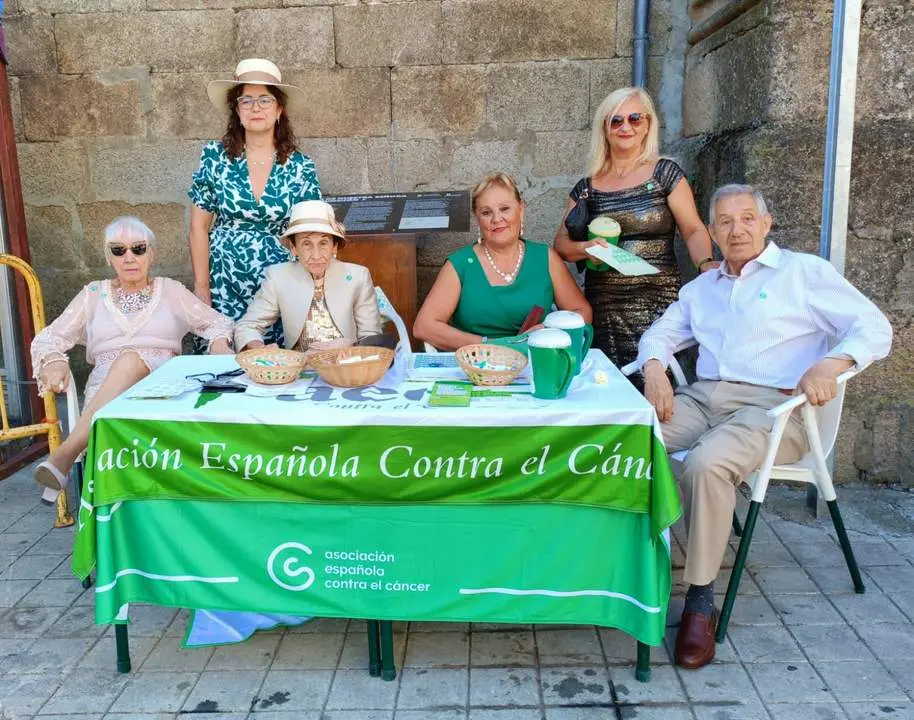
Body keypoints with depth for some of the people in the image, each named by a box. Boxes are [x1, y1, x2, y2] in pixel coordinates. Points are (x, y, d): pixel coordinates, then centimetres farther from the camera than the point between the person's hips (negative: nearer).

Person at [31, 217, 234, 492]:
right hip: (106, 384, 1)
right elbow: (48, 337, 14)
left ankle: (65, 453, -45)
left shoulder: (170, 289, 15)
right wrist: (52, 360, -10)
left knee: (131, 360, -36)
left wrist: (219, 342, -8)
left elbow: (218, 322, 17)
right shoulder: (93, 294, 16)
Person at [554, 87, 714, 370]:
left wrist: (706, 263, -19)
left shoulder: (665, 173, 4)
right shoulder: (586, 188, 11)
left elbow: (694, 230, 1)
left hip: (657, 310, -2)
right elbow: (561, 244, 12)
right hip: (601, 312, 3)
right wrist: (585, 248, -9)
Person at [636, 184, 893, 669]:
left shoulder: (803, 271, 9)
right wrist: (654, 367, 0)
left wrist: (830, 362, -20)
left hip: (771, 406, -5)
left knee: (705, 463, -36)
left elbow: (874, 328, 1)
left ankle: (701, 602, -21)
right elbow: (660, 333, 24)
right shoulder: (702, 287, 26)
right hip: (702, 398, 5)